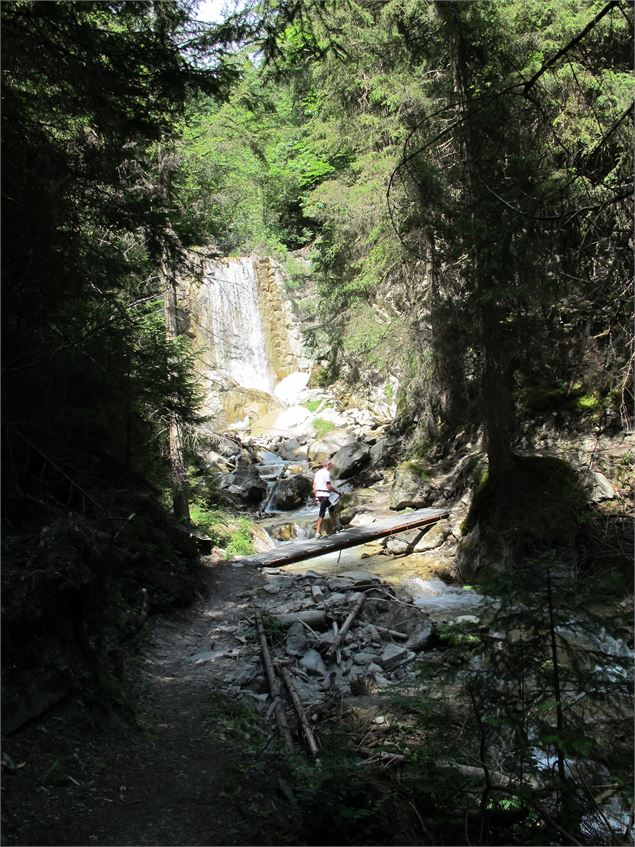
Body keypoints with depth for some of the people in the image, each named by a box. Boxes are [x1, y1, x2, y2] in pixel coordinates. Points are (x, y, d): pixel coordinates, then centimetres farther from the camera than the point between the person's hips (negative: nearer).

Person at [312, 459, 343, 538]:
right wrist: (338, 492, -6)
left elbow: (314, 486, 14)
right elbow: (329, 486, -16)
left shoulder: (318, 472, 14)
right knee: (322, 514, -9)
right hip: (324, 495, -9)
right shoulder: (326, 472, -12)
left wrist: (316, 496, 19)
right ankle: (317, 532, -13)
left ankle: (337, 526, 34)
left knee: (331, 508, 24)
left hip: (318, 494, 9)